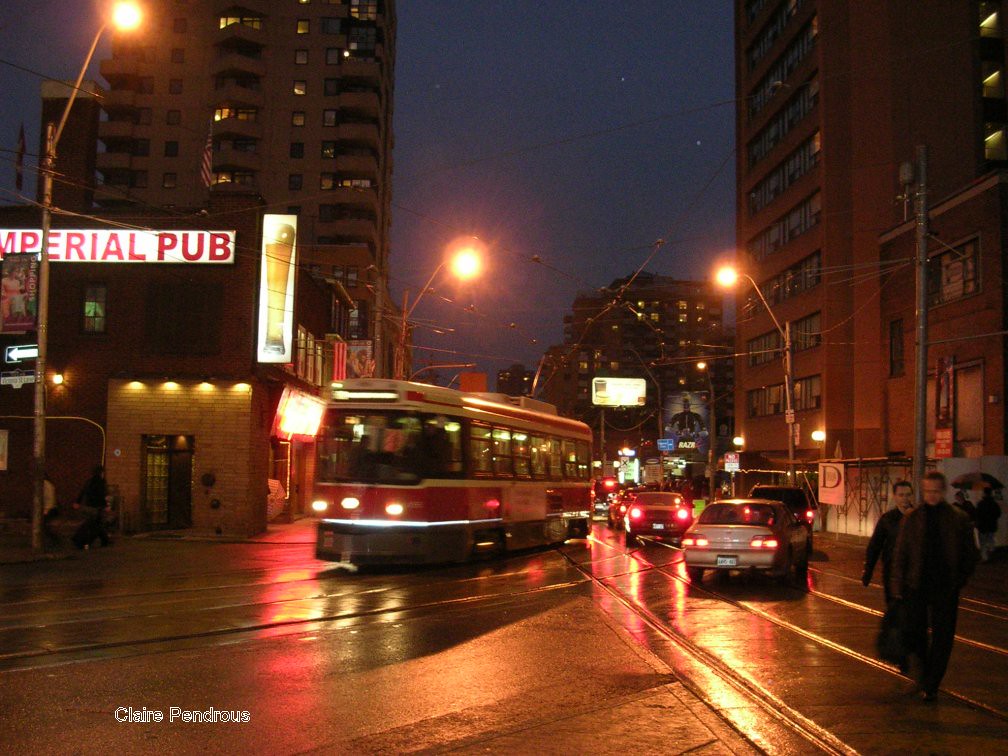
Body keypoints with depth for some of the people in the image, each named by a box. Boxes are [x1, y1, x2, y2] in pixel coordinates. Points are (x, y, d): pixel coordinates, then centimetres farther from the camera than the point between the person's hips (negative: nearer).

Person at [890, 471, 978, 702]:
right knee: (913, 635, 4)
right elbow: (900, 554, 7)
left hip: (946, 589, -1)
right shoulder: (911, 519, 4)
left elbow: (970, 554, 8)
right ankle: (924, 668, 33)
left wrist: (960, 579, -2)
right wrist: (897, 586, 2)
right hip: (917, 587, 1)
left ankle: (931, 686, 12)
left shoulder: (959, 520, 1)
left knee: (941, 638, 2)